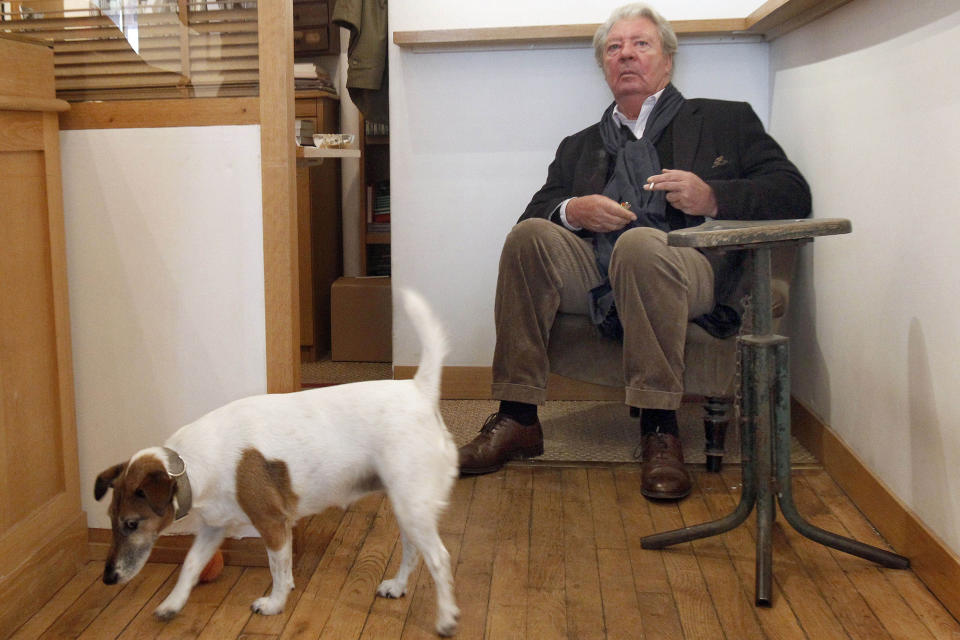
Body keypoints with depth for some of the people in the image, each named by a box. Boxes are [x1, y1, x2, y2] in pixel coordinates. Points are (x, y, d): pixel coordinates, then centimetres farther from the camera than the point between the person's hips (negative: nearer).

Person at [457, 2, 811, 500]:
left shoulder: (725, 120, 20)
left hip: (685, 271, -3)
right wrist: (571, 212, -4)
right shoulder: (580, 146, 29)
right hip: (594, 278, 4)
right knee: (529, 235, -25)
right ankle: (517, 420, -23)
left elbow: (793, 193, 9)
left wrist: (714, 197, -9)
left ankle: (659, 431, -30)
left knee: (639, 242, -36)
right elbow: (537, 212, 19)